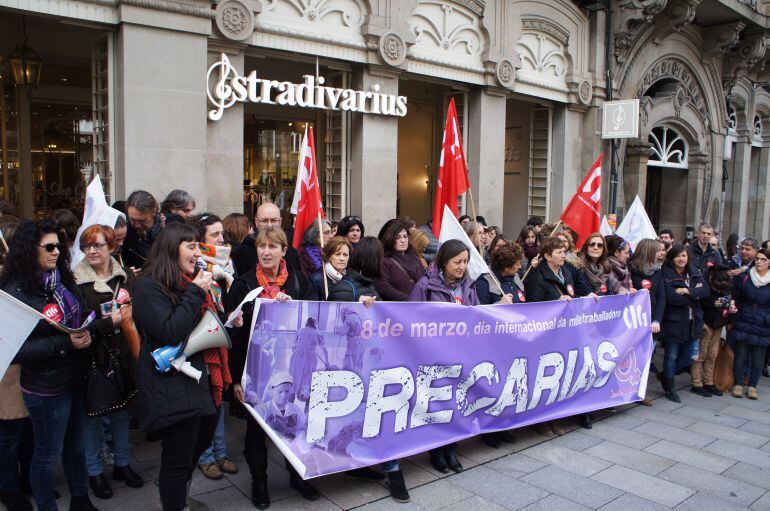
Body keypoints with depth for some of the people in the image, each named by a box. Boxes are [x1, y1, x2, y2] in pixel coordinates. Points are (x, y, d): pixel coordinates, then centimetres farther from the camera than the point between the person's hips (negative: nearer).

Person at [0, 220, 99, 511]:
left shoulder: (63, 279, 2)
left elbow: (81, 317, 14)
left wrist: (86, 331, -8)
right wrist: (64, 344, -26)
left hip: (76, 378, 6)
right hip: (46, 388, -6)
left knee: (76, 445, 22)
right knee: (48, 454, 13)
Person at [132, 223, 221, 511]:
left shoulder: (191, 284, 12)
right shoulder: (148, 287, -13)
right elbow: (170, 332, -23)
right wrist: (195, 293, -19)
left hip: (201, 381, 9)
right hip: (173, 388, -9)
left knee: (199, 444, 22)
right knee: (178, 460, 3)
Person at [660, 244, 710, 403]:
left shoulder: (695, 272, 6)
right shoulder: (666, 274, -12)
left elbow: (706, 290, -6)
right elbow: (671, 297, -22)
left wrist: (687, 291, -20)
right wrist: (695, 294, -12)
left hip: (692, 321, 6)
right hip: (673, 321, -6)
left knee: (688, 356, 12)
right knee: (672, 355, 6)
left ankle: (665, 375, 34)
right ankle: (670, 388, 22)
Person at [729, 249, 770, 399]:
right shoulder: (743, 277, 1)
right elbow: (735, 297, 9)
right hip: (743, 324, 0)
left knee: (758, 358, 6)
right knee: (740, 355, 3)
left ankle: (752, 386, 20)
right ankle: (737, 384, 16)